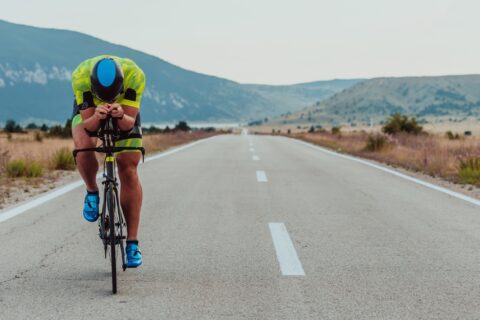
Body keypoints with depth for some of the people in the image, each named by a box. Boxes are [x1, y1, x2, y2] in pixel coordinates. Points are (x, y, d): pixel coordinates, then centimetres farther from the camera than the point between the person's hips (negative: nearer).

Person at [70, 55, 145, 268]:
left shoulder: (135, 75, -38)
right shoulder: (80, 76, -37)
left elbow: (129, 122, -34)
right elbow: (88, 125, -33)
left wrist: (120, 115, -56)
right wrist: (97, 116, -55)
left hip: (125, 113, 1)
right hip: (88, 111, 0)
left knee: (128, 172, -7)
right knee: (84, 147, -33)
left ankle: (132, 243, -1)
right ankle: (92, 193, -1)